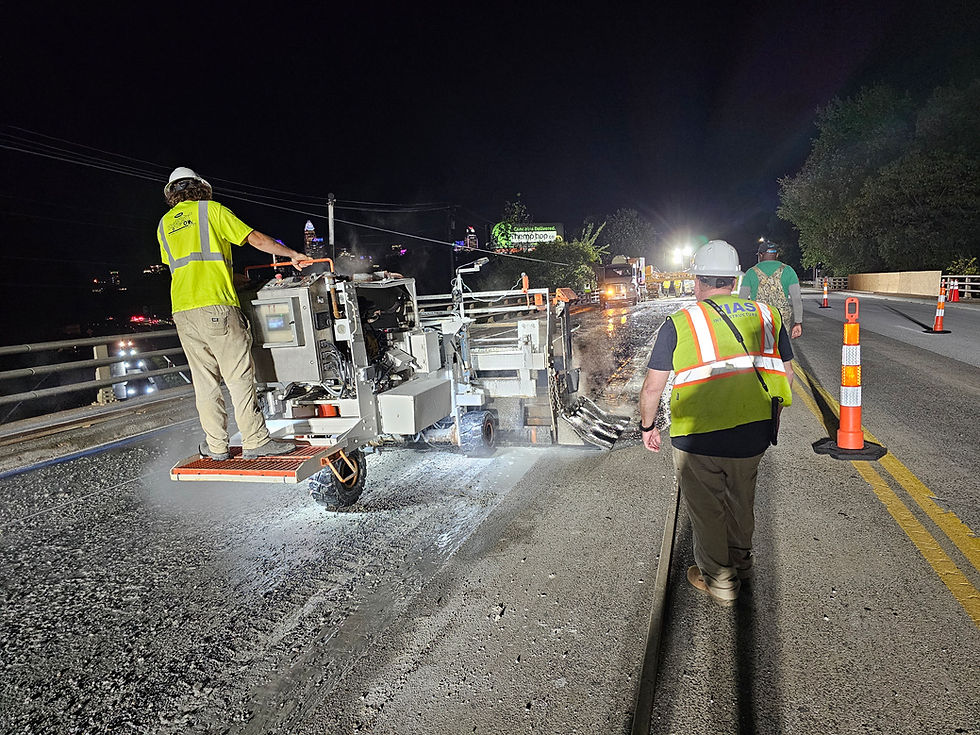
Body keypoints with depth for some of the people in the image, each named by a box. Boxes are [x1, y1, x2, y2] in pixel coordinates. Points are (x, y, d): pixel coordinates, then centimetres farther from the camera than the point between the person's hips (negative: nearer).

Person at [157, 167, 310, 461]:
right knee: (239, 376, -4)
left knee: (205, 381, 8)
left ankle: (215, 445, 11)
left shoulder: (164, 224, 23)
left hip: (182, 311, 5)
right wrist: (293, 254, 15)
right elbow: (257, 239, 4)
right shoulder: (212, 209, 8)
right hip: (216, 304, -5)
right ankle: (255, 441, -3)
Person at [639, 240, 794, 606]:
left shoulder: (680, 323, -7)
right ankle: (740, 559, 49)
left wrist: (647, 426, 9)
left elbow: (653, 386, -6)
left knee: (706, 508, 16)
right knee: (741, 499, 27)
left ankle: (718, 580, 32)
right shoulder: (767, 315, 6)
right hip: (754, 433, 5)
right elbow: (786, 376, 14)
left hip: (698, 436, -4)